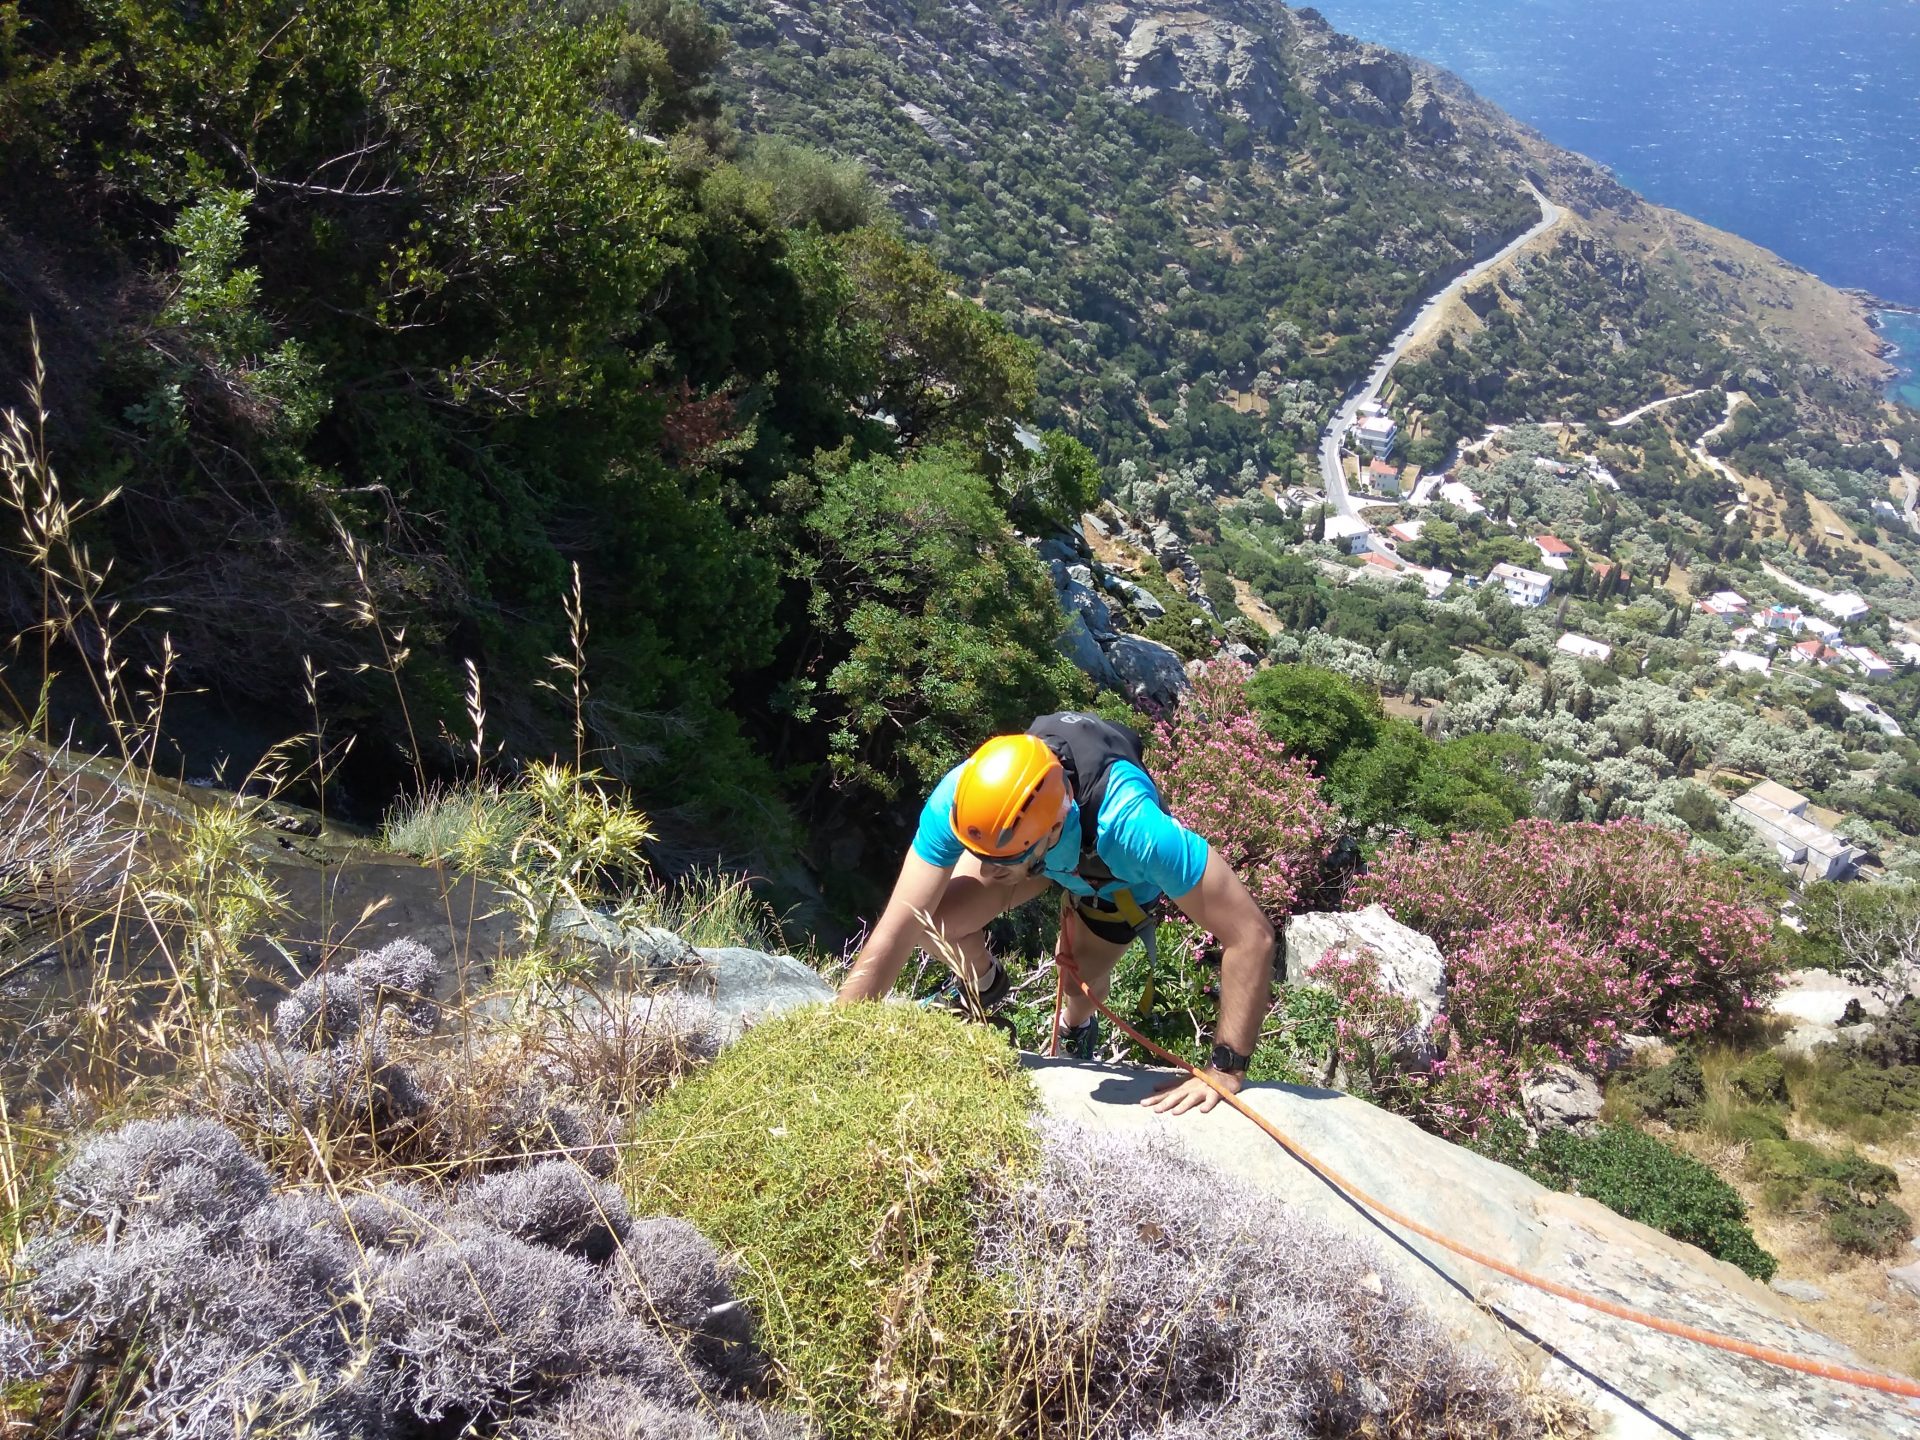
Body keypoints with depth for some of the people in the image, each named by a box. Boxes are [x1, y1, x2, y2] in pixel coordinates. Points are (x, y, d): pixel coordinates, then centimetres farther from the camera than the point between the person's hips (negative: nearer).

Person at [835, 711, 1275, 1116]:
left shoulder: (1128, 824, -48)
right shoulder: (960, 797, -41)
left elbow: (1251, 936, -42)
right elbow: (894, 932, -35)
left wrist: (1226, 1071, -37)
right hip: (1043, 852, 1)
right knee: (930, 921, -20)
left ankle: (1076, 1031, 37)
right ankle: (983, 985, 16)